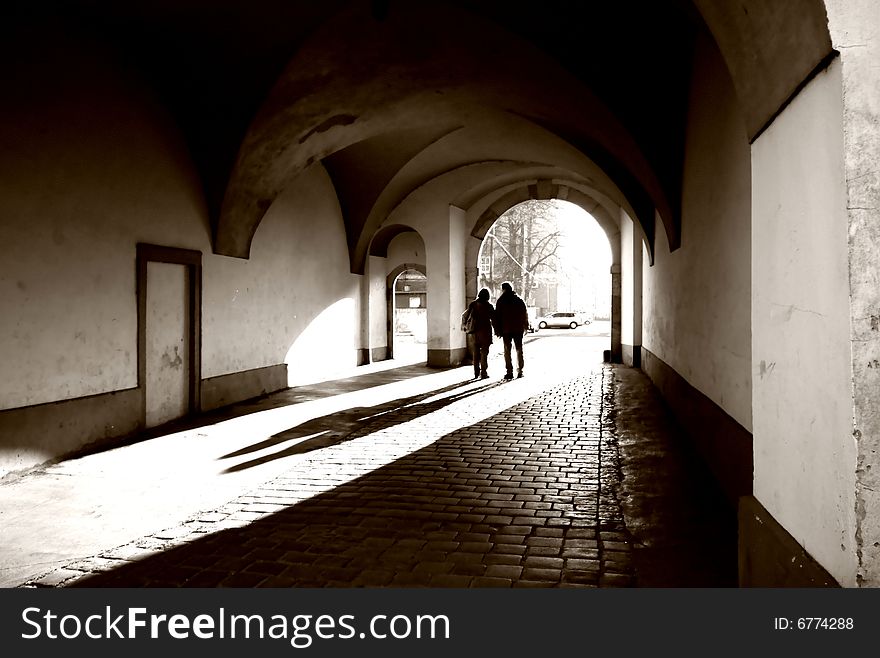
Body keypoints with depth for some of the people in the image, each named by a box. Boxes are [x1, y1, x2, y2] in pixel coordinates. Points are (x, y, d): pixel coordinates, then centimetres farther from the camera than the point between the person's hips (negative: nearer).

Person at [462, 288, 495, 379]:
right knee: (484, 353, 1)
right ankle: (483, 373, -3)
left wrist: (464, 324, 24)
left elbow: (465, 316, 7)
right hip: (484, 331, -3)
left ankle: (476, 372, 12)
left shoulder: (472, 304, 2)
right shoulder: (488, 306, -5)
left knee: (475, 353, 12)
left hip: (473, 331, 3)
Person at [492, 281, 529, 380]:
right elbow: (525, 315, 9)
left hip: (506, 330, -2)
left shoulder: (500, 301, -3)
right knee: (519, 350, 11)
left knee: (507, 351, 2)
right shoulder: (519, 300, 4)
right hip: (518, 329, 2)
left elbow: (496, 317, -4)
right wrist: (525, 326, 19)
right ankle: (520, 371, 9)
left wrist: (497, 330, 1)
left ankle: (509, 372, -3)